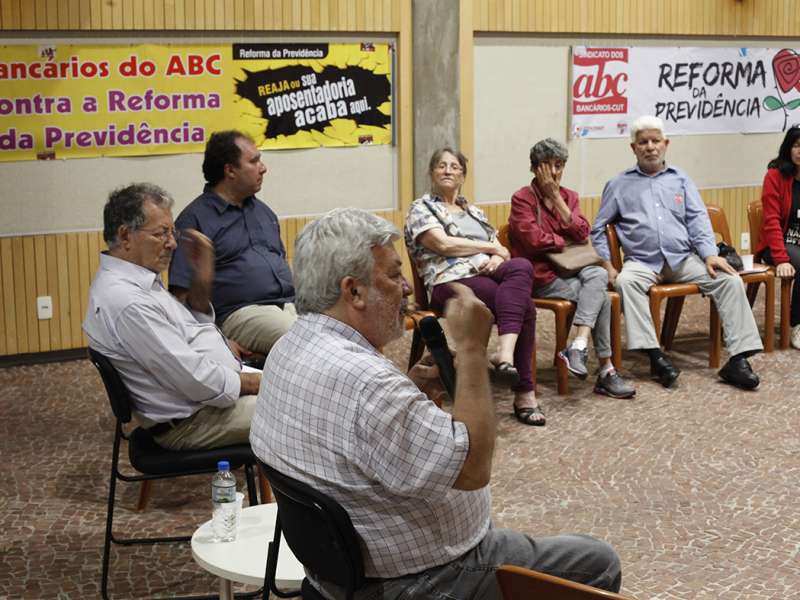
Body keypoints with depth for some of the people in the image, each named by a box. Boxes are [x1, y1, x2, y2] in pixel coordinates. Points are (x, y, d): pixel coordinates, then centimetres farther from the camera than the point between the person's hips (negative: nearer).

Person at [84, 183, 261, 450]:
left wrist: (202, 280, 2)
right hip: (191, 421, -10)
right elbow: (196, 380, -25)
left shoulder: (138, 280, 7)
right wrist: (259, 383, -12)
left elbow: (193, 326, 19)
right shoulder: (126, 301, -26)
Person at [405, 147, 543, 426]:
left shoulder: (474, 211, 28)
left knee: (521, 267, -31)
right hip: (452, 282, -6)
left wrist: (498, 259, -5)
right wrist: (491, 248, -2)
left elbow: (503, 251, 20)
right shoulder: (421, 208, 8)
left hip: (488, 275, 6)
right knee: (523, 306, -30)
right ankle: (524, 392, -30)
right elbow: (444, 244, -9)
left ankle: (505, 353, -39)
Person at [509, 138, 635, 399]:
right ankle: (606, 371, -21)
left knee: (598, 274, -28)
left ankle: (578, 347, -31)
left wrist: (556, 197, -7)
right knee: (601, 296, -22)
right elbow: (535, 239, -17)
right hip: (541, 275, -5)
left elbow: (582, 234, -3)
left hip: (569, 268, 5)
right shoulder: (522, 199, -4)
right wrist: (565, 241, -3)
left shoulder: (569, 196, 14)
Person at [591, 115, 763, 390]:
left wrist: (710, 254, -8)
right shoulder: (619, 184, 14)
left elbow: (697, 220, 9)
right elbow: (597, 229, 12)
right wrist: (607, 265, -2)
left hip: (684, 259, 2)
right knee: (626, 281, -36)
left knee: (730, 280, -21)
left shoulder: (681, 179, 19)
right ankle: (655, 357, -37)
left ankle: (738, 359, -24)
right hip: (643, 262, -2)